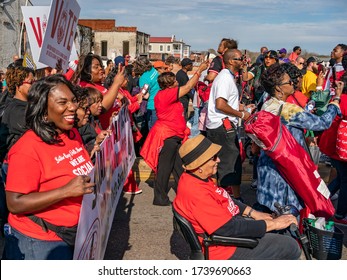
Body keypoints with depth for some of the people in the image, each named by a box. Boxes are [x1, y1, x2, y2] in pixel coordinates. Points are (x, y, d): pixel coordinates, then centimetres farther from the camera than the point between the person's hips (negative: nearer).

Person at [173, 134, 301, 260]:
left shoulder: (197, 178, -1)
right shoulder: (196, 194, -32)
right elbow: (231, 229, -30)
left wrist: (254, 213, 6)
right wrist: (273, 224, -20)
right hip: (227, 250, -10)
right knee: (290, 247, -10)